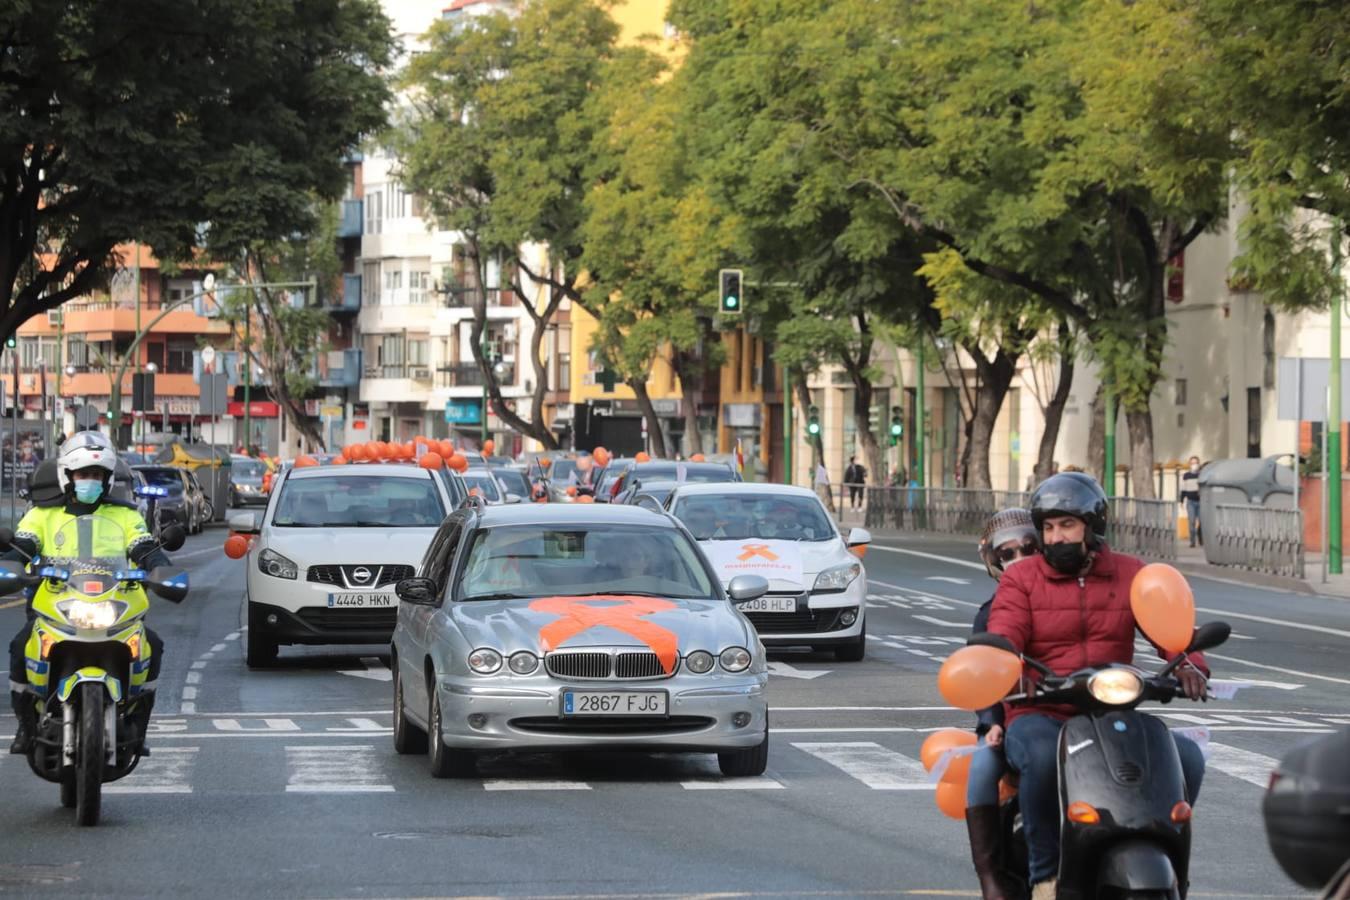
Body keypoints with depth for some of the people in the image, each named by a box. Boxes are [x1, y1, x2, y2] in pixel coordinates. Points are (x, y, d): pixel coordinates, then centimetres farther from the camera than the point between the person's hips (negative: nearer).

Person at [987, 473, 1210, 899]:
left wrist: (1188, 664, -25)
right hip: (1041, 716, -2)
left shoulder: (1132, 575, 11)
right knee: (1043, 757, -38)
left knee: (1187, 757, -22)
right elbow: (1000, 640, -12)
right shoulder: (1020, 580, 5)